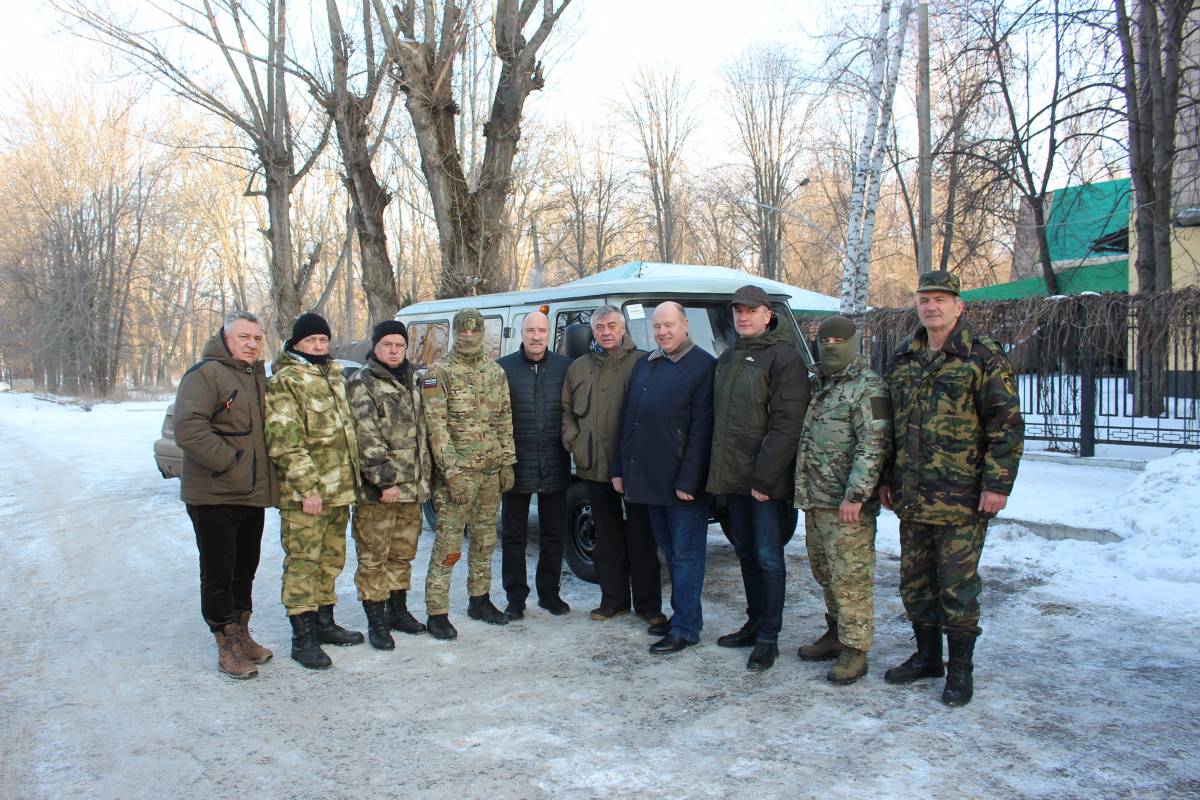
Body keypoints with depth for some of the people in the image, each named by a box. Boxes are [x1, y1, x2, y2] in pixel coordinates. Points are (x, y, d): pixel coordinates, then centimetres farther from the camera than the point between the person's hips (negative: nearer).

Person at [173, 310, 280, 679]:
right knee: (218, 572, 0)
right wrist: (227, 462, -21)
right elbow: (187, 428, -23)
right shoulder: (205, 374, -11)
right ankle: (227, 645, 10)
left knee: (245, 568, 16)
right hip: (214, 494, -8)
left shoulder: (259, 377, 16)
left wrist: (267, 476, 13)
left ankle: (241, 634, 29)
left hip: (252, 494, 8)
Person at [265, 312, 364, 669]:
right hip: (305, 493, -8)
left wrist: (350, 479, 19)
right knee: (303, 561, -3)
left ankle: (324, 622, 28)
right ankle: (302, 636, 4)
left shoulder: (332, 377, 16)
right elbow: (285, 443, -18)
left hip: (338, 489, 8)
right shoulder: (284, 383, -10)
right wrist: (307, 488, -21)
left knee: (331, 559, 16)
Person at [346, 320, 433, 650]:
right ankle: (376, 621, 10)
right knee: (373, 557, 0)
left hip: (411, 487, 7)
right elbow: (366, 438, -16)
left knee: (403, 553, 16)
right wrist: (384, 480, -20)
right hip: (378, 489, -7)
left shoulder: (411, 380, 15)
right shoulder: (361, 383, -8)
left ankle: (397, 609, 30)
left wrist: (424, 474, 17)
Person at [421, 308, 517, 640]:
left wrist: (507, 463, 8)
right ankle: (437, 613, 1)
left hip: (491, 468, 6)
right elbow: (436, 425, -12)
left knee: (485, 537, 15)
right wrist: (451, 470, -17)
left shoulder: (495, 372, 11)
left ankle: (480, 599, 28)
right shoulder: (439, 372, -7)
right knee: (449, 540, -6)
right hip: (458, 468, -6)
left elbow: (504, 419, 13)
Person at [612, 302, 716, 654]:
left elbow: (702, 430, -14)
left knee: (686, 554, 1)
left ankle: (685, 627, 7)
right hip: (649, 478, 7)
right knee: (670, 552, 16)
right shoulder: (644, 364, 14)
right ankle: (682, 614, 27)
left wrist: (688, 480, -18)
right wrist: (619, 468, 11)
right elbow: (626, 418, 15)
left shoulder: (703, 366, -8)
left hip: (683, 481, -7)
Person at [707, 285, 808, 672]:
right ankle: (755, 623, 28)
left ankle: (768, 637, 8)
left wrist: (764, 478, -19)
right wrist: (719, 471, 11)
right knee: (746, 553, 15)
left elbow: (787, 424, -17)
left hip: (767, 480, -7)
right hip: (732, 477, 8)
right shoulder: (726, 359, 15)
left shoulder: (784, 357, -10)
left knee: (768, 558, -1)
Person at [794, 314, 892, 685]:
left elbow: (874, 446, -17)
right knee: (826, 574, 17)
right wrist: (804, 490, 17)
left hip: (847, 504, -8)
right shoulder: (821, 385, 17)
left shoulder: (868, 387, -9)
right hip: (815, 501, 9)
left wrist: (855, 495, -21)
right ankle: (836, 633, 31)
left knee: (850, 577, -3)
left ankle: (855, 649, 6)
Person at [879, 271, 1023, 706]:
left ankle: (960, 669, 17)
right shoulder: (903, 358, 12)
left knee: (957, 584, 2)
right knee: (915, 580, 14)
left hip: (962, 498, -6)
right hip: (912, 498, 6)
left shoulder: (983, 356, -6)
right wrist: (887, 477, 17)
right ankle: (927, 656, 31)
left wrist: (997, 484, -14)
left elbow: (1007, 425, -9)